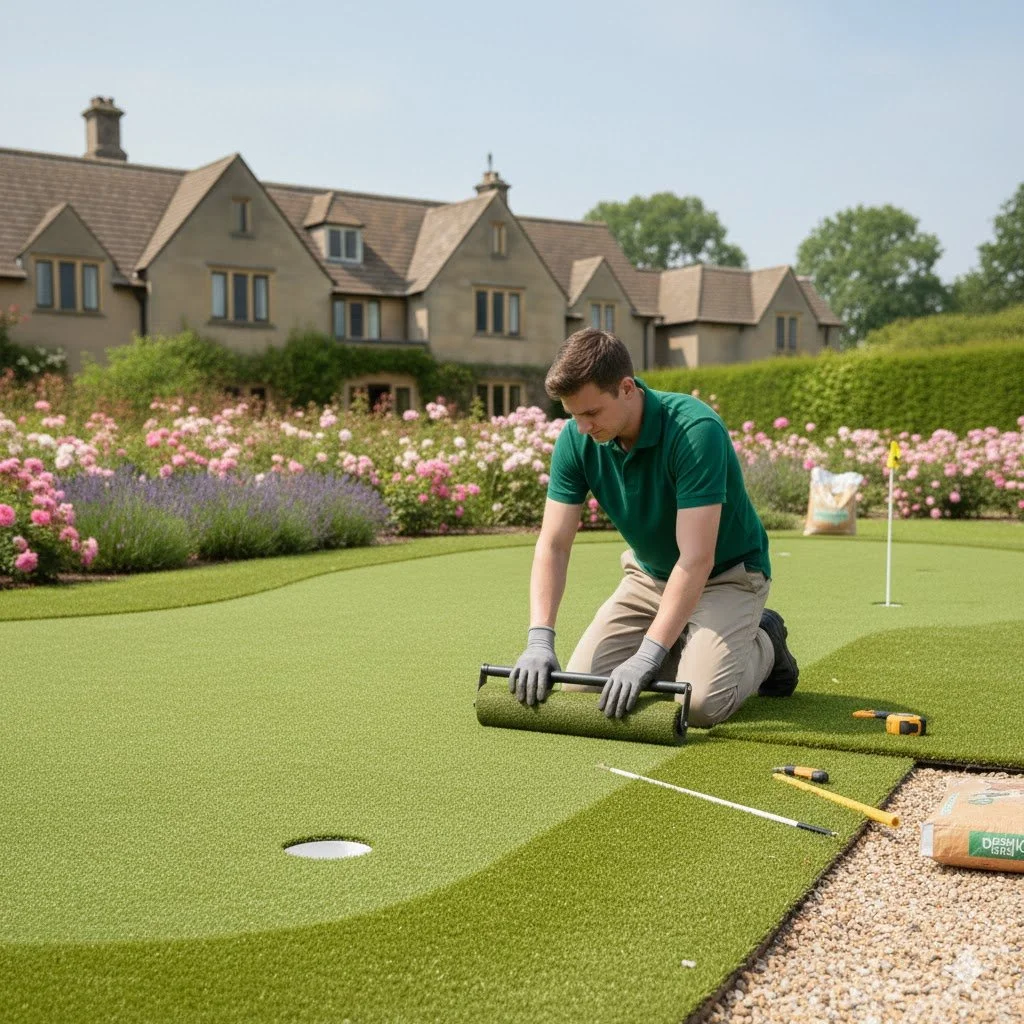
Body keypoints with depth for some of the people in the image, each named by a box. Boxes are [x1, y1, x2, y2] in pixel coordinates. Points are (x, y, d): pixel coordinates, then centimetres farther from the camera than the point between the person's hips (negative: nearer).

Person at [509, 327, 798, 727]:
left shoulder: (696, 429, -33)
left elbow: (696, 559, -36)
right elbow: (553, 544, -15)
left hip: (726, 574, -5)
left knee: (702, 703, -24)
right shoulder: (576, 439, -15)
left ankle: (763, 643, 8)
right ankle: (679, 644, 17)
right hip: (649, 574, 6)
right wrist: (539, 640, -28)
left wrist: (647, 656, -39)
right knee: (581, 682, -7)